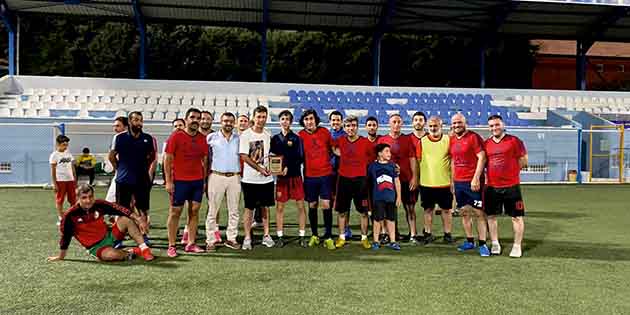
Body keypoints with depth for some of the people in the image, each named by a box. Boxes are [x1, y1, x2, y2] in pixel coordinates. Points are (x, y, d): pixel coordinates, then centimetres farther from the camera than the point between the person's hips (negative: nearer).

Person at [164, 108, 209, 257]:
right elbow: (167, 159, -6)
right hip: (179, 181, -4)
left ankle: (191, 244, 14)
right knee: (175, 212, 2)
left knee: (194, 211, 6)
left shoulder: (202, 138, 8)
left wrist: (204, 180, 8)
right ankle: (171, 246, 9)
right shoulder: (176, 136, -5)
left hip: (198, 181, 4)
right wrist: (168, 181, -10)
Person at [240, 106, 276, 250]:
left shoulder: (268, 134, 8)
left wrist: (268, 168, 1)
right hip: (250, 179, -4)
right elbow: (244, 156, -12)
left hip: (267, 179, 4)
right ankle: (247, 238, 10)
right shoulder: (245, 135, -7)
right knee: (249, 208, 2)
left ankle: (266, 235, 20)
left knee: (265, 207, 11)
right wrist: (260, 169, -15)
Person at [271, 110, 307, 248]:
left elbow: (301, 158, -5)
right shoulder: (275, 139, 9)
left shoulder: (297, 138, 2)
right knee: (279, 207, 2)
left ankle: (302, 236, 10)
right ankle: (280, 237, 12)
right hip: (280, 177, 2)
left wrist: (288, 166, -15)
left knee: (301, 206, 0)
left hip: (296, 176, -2)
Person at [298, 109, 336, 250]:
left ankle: (328, 237, 4)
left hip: (326, 174, -1)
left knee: (326, 204, -6)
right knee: (312, 205, 9)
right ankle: (314, 235, 25)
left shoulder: (324, 131, 1)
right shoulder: (300, 136, -1)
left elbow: (333, 148, 16)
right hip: (310, 176, 1)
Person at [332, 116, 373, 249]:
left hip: (360, 179, -2)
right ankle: (342, 237, 20)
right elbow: (332, 147, 23)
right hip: (343, 179, 2)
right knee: (342, 211, 8)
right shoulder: (340, 141, 2)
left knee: (363, 212, 2)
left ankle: (364, 238, 15)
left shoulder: (366, 142, -5)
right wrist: (339, 153, 9)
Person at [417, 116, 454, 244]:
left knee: (446, 210, 8)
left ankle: (447, 234, 18)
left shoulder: (448, 140, 1)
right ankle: (428, 234, 20)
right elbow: (418, 161, 6)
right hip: (426, 183, 1)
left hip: (445, 182, 0)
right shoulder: (422, 141, 3)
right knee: (428, 209, 10)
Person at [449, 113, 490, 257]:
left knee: (479, 212, -3)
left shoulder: (474, 137, -8)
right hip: (458, 182, 7)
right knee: (464, 212, 11)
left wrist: (476, 178, -19)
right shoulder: (452, 140, 12)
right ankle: (469, 241, 21)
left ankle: (482, 244, 1)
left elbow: (482, 157, -13)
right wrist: (452, 180, 17)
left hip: (473, 182, -7)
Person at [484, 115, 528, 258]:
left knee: (517, 216, 2)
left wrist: (510, 171, 0)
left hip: (511, 186, -4)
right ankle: (495, 244, 23)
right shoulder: (486, 144, 7)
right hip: (492, 187, 4)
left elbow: (523, 161, -1)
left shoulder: (514, 141, -4)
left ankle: (517, 246, 13)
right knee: (491, 215, 9)